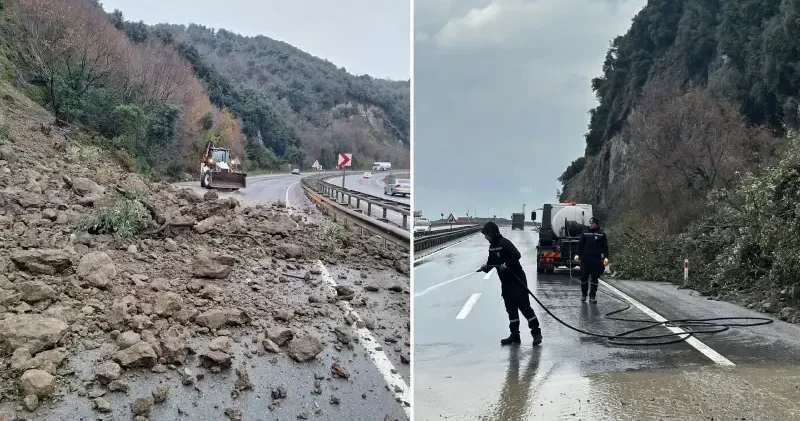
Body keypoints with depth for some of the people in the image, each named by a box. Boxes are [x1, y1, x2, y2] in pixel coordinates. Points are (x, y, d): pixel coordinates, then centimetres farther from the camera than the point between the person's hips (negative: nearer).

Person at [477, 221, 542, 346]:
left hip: (517, 280, -9)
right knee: (511, 308, 10)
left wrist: (506, 265, -26)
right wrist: (486, 267, -5)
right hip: (506, 282, 9)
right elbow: (491, 262, 15)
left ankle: (536, 332, 1)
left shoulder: (504, 243, -17)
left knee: (524, 306, -7)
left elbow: (516, 256, -28)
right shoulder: (492, 247, 11)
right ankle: (515, 335, 16)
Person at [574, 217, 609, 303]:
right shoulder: (585, 233, 6)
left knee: (595, 279, 2)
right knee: (583, 277, 4)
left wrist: (606, 257, -7)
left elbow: (605, 246, 3)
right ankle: (583, 294, 20)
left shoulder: (601, 234, 3)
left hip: (596, 260, -1)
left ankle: (592, 296, 9)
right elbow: (580, 244, 6)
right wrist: (577, 254, -4)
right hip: (585, 259, 1)